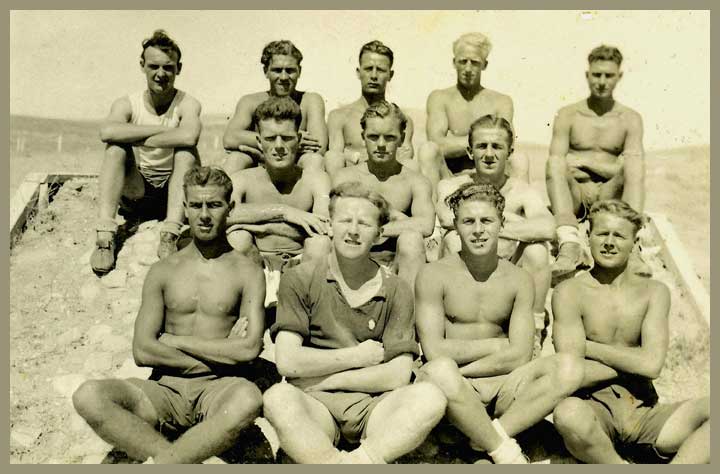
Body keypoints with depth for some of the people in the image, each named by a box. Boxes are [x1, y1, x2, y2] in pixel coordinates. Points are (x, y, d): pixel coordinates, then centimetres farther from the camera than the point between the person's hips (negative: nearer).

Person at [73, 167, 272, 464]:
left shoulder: (247, 273, 6)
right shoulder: (163, 272, 12)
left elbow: (249, 349, -7)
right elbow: (142, 351, 1)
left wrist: (175, 340, -2)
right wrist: (221, 355, -4)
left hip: (219, 388, -2)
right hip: (167, 388, 3)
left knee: (248, 399, -37)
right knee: (89, 396, -24)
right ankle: (185, 462, -28)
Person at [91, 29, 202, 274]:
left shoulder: (187, 104, -7)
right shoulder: (127, 104, -3)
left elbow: (189, 136, -33)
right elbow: (107, 131, -27)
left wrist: (140, 140, -22)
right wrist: (162, 129, -24)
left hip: (174, 191, -1)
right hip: (136, 194, 2)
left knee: (187, 150, -26)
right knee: (116, 147, -21)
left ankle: (170, 236, -37)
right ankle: (105, 235, -30)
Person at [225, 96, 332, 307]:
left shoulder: (315, 179, -5)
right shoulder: (243, 179, -3)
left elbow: (326, 226, -23)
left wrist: (263, 227, -21)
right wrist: (283, 211, -28)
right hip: (258, 265, 1)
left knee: (320, 243, -30)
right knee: (236, 236, -26)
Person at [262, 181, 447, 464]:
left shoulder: (396, 291, 7)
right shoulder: (300, 280, 3)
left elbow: (398, 375, -2)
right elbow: (287, 362, -6)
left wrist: (322, 380, -5)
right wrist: (357, 357, -2)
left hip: (375, 407, 2)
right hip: (316, 406, -1)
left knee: (430, 398, -27)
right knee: (278, 397, -33)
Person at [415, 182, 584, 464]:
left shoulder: (519, 280, 7)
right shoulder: (434, 275, -2)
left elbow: (520, 357, -2)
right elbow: (434, 351, -10)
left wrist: (459, 371, -9)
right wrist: (497, 346, -4)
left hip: (501, 389, 3)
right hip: (454, 391, -3)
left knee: (569, 367, -21)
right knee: (439, 370, -37)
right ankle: (508, 455, -20)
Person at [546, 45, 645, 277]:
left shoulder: (630, 119, 11)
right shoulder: (568, 115, 10)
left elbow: (634, 169, -3)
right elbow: (556, 162, -2)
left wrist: (584, 161, -7)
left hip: (609, 196, 1)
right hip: (574, 195, 0)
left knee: (634, 163, -26)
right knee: (555, 163, -29)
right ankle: (569, 243, -49)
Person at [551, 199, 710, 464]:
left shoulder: (653, 292, 9)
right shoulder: (570, 292, -1)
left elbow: (652, 365, -5)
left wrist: (589, 346, -3)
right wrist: (633, 361, -1)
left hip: (643, 413, 3)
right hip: (595, 409, -3)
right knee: (569, 413, -37)